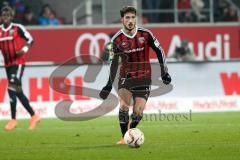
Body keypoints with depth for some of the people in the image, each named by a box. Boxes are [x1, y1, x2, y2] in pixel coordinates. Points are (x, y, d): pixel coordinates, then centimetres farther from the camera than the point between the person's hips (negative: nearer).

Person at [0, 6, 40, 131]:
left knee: (12, 89, -17)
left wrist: (24, 49, -20)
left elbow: (30, 39, -3)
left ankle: (13, 119, -12)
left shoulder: (17, 28, -7)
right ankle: (34, 116, 18)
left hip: (18, 62, -6)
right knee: (18, 91, 8)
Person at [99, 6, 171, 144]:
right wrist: (109, 84, 5)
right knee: (124, 105, -22)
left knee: (138, 112, -8)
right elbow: (114, 62, 6)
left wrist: (164, 72, -1)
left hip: (144, 77, 0)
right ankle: (124, 137, -12)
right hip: (126, 76, 0)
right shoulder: (117, 39, -4)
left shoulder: (145, 34, -7)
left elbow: (159, 51, 2)